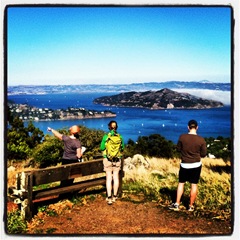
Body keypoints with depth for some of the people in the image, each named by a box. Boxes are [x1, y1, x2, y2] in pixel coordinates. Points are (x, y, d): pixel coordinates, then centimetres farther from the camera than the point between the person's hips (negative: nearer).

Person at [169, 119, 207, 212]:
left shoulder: (182, 137, -13)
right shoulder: (201, 140, -12)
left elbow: (178, 149, 1)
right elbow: (203, 154, -4)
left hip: (184, 165, 0)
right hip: (196, 165, 0)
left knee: (181, 183, 13)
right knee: (194, 185, 9)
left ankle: (177, 204, 15)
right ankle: (191, 206, 17)